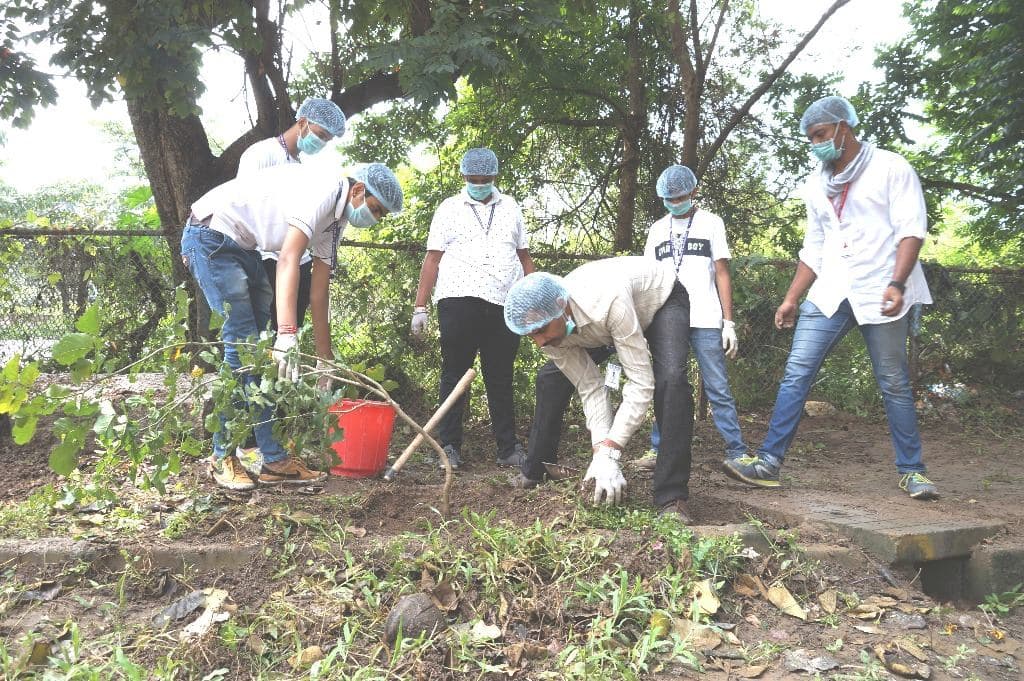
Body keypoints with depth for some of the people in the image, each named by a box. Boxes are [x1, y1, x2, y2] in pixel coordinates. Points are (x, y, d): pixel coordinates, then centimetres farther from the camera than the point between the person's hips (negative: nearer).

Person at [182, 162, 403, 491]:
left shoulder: (334, 221, 8)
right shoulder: (323, 190, -21)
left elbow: (319, 295, 11)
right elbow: (288, 261, -33)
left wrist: (326, 362, 12)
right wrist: (287, 335, -42)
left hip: (244, 248, 10)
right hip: (211, 237, -10)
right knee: (242, 345, -12)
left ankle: (272, 458, 10)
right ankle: (223, 457, 0)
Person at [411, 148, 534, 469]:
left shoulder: (510, 207, 19)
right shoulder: (449, 208, 11)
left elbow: (524, 256, 19)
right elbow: (432, 258, 6)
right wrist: (420, 306, 0)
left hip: (505, 304, 2)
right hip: (459, 300, -2)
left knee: (501, 378, 7)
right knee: (455, 374, 1)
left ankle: (508, 448, 11)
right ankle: (449, 446, 8)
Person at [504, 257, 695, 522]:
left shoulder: (609, 302, -46)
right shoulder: (547, 322, -26)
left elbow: (641, 383, -42)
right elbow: (590, 388, -23)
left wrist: (608, 453, -44)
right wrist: (601, 452, -34)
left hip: (663, 299, -5)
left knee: (670, 380, -32)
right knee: (550, 376, -2)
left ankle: (672, 497, -24)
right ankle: (534, 472, 14)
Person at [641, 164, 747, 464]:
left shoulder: (711, 223, 8)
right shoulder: (657, 229, 16)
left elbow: (722, 275, 3)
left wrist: (729, 323, -4)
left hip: (706, 321, -3)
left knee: (718, 389, -4)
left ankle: (737, 451, 0)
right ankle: (659, 449, 11)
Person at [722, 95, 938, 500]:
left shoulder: (890, 168, 0)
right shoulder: (817, 184, 16)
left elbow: (911, 228, -9)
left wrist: (897, 283, -22)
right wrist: (791, 297, 14)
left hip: (881, 294, -5)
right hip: (829, 294, 5)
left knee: (894, 384, 2)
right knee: (796, 374, -5)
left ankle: (911, 471, 15)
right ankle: (768, 463, -5)